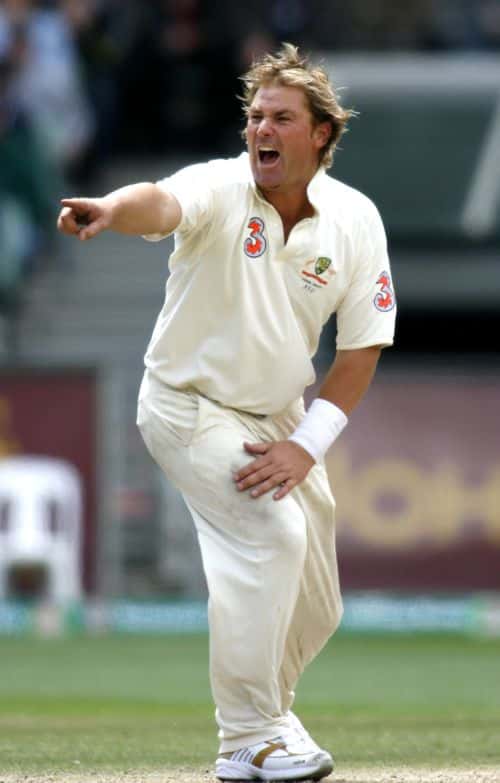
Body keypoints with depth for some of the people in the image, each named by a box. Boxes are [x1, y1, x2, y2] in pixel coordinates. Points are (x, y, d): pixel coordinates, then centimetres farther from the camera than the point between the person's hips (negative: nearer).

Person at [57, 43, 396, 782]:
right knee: (271, 534, -25)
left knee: (315, 607, 7)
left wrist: (306, 445, -14)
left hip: (280, 415, 5)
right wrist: (111, 210, -68)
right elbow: (161, 203, -44)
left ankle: (266, 715, 35)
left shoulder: (354, 220, -8)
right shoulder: (220, 190, -20)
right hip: (189, 406, -5)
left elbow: (362, 347, -5)